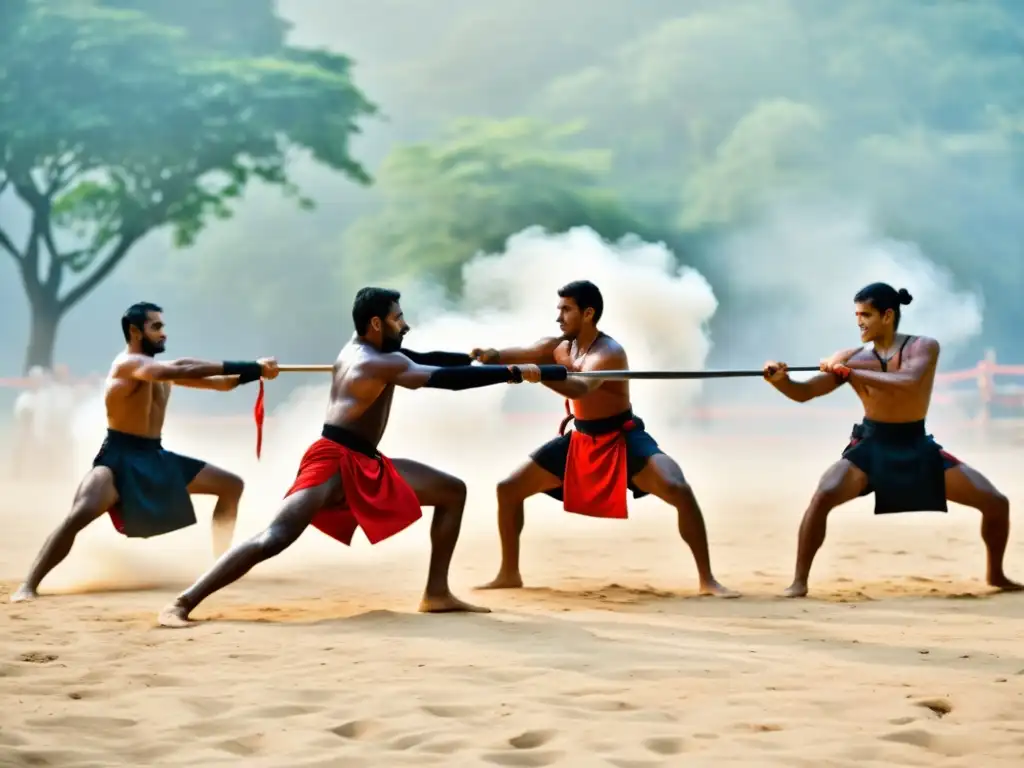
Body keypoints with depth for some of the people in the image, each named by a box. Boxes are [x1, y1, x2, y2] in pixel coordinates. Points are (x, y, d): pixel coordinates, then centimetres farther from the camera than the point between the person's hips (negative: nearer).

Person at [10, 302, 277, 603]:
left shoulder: (160, 369, 13)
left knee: (232, 486, 11)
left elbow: (219, 382, 10)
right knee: (81, 513, -32)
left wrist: (251, 372, -7)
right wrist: (238, 368, -34)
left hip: (155, 456, 9)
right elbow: (180, 370, -33)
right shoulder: (130, 364, -16)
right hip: (119, 458, -9)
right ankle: (28, 586, -27)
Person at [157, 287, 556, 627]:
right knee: (273, 540, -22)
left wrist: (475, 357, 11)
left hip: (365, 466, 10)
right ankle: (182, 604, -24)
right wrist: (514, 373, -13)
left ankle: (436, 594, 9)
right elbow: (446, 379, -17)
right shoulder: (381, 364, -13)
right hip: (333, 463, -10)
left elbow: (426, 360, 22)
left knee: (452, 491, 11)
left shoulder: (365, 349, 15)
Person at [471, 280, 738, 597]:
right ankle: (509, 574, 17)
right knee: (508, 488, 3)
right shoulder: (558, 346, -2)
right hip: (580, 440, 7)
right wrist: (491, 356, -38)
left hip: (623, 438, -7)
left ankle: (707, 580, -20)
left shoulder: (609, 353, -24)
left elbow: (580, 388, -42)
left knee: (679, 491, -28)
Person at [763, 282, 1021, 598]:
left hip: (917, 446, 1)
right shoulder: (853, 357, -6)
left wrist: (850, 372, -33)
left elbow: (909, 382, -32)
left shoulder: (924, 347, -11)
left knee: (996, 502, -3)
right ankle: (799, 582, -18)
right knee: (822, 496, -28)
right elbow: (804, 392, -9)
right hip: (871, 445, 0)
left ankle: (996, 574, 22)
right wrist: (780, 379, -32)